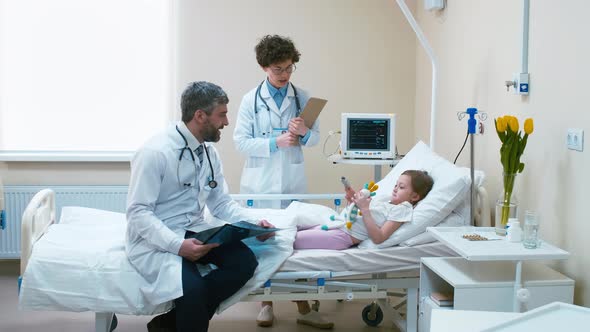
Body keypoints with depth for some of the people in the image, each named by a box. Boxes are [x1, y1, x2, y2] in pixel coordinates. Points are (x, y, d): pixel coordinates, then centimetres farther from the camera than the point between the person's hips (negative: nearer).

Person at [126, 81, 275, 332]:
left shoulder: (209, 152, 6)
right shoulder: (155, 152, -18)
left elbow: (221, 203, 11)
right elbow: (138, 212, -20)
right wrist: (177, 245, -32)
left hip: (192, 232, 8)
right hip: (154, 241, -8)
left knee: (244, 261, -17)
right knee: (191, 286, -35)